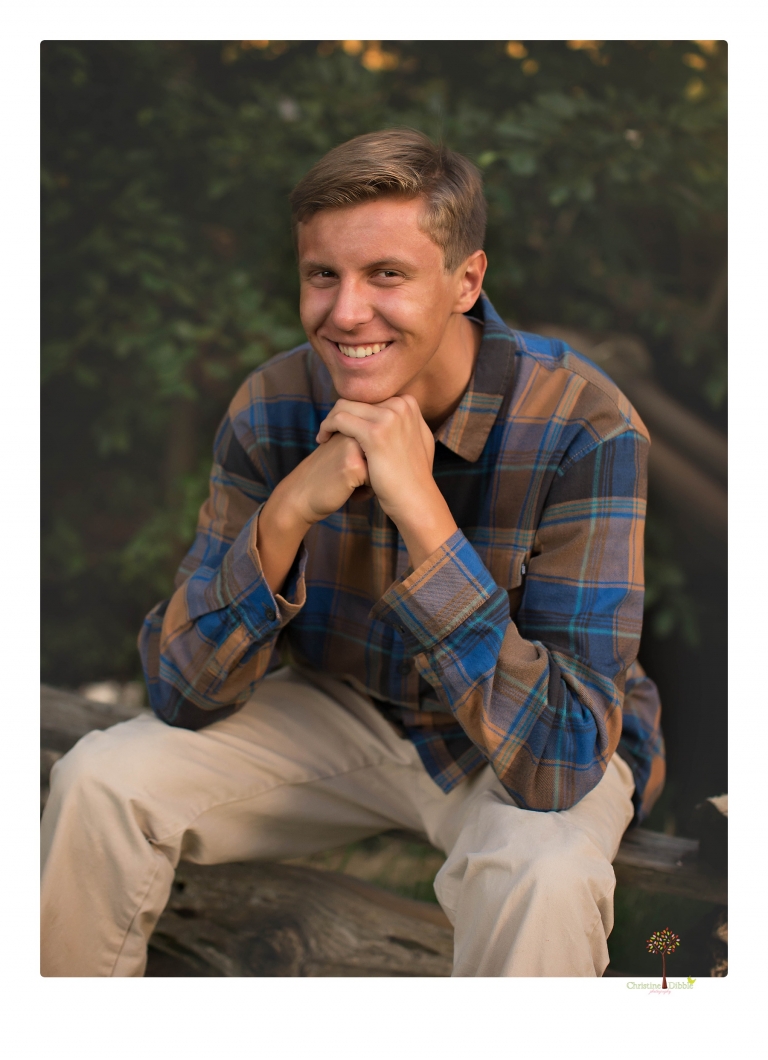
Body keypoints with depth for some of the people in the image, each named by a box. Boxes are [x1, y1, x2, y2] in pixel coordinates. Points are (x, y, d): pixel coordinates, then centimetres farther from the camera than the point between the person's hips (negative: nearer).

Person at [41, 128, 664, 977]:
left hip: (529, 753, -4)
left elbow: (559, 759, -35)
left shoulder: (582, 426, -28)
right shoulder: (274, 406, -15)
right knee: (99, 781, -12)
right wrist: (288, 511, -32)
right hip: (338, 708, 4)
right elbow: (181, 691, -15)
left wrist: (420, 508, -40)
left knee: (541, 875, -36)